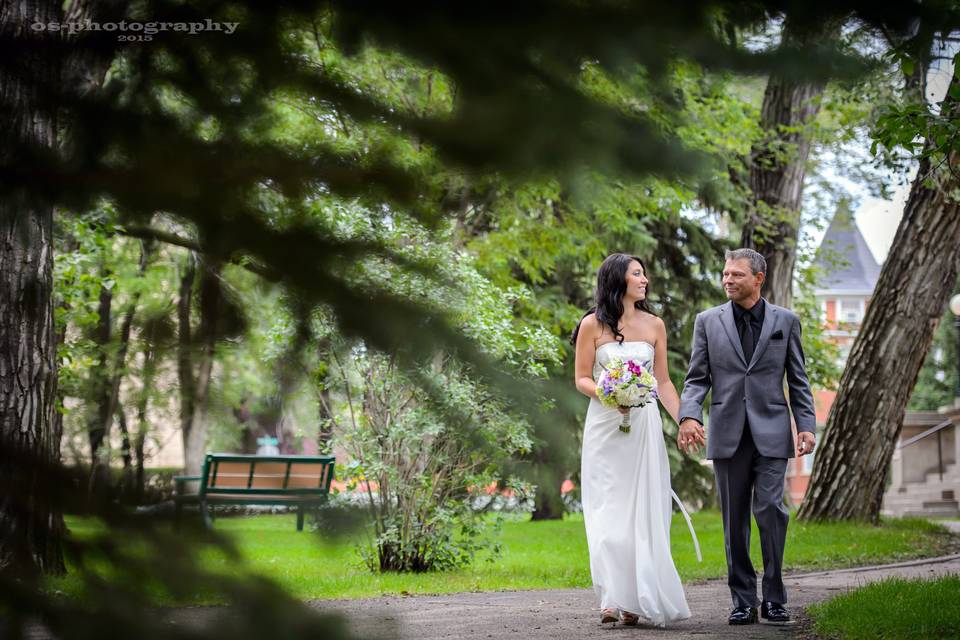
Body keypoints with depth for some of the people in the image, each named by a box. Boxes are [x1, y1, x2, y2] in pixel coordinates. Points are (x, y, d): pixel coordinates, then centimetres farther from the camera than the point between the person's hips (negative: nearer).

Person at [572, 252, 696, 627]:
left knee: (644, 512, 0)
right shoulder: (592, 325, 0)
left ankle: (640, 600, 4)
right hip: (605, 426, -3)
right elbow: (582, 379, 1)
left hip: (644, 426, 3)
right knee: (609, 512, -5)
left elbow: (663, 381, 12)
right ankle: (613, 599, -6)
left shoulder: (654, 325, 8)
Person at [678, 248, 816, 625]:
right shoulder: (708, 321, 8)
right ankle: (743, 601, 10)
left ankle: (773, 597, 1)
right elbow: (697, 379, 5)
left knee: (771, 509, -11)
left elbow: (798, 380, 9)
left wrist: (806, 425, 0)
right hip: (728, 434, 1)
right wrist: (689, 415, -12)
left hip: (770, 432, -1)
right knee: (734, 520, 4)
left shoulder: (785, 321, 8)